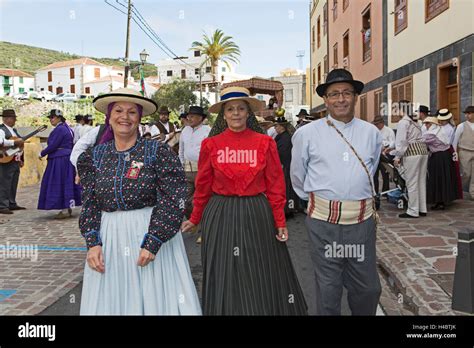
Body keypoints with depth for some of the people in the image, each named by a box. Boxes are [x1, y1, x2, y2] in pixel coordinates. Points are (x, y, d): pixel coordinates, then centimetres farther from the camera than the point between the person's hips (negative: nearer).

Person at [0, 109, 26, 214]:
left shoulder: (14, 130, 18)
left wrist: (20, 159, 20)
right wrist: (14, 142, -29)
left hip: (15, 161, 9)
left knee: (13, 184, 14)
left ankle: (12, 204, 23)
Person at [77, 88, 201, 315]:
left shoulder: (157, 152, -6)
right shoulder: (95, 156, 6)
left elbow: (172, 200, -12)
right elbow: (90, 204, 7)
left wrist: (152, 243, -16)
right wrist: (93, 243, -5)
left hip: (151, 235, -3)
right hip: (108, 239, 3)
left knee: (155, 298, 5)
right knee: (110, 301, 11)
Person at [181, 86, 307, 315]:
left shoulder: (265, 143, -2)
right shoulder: (211, 144, -1)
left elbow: (275, 186, -2)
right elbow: (202, 187, 5)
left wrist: (280, 222, -2)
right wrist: (195, 219, 8)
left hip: (256, 215, 0)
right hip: (220, 215, 1)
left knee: (259, 275, 11)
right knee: (224, 276, 13)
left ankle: (262, 307, 35)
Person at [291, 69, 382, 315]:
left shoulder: (372, 133, 6)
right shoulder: (307, 133, -3)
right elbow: (297, 176, 11)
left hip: (363, 220, 3)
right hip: (324, 220, -2)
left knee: (368, 288, 13)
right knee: (328, 288, 9)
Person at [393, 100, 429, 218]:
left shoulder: (403, 122, -6)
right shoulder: (415, 122, 19)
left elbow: (402, 141, -12)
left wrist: (397, 157, -5)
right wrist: (392, 150, 27)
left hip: (412, 152, -8)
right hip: (423, 150, 9)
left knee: (412, 183, -3)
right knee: (421, 181, 12)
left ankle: (413, 211, 2)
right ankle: (422, 209, 19)